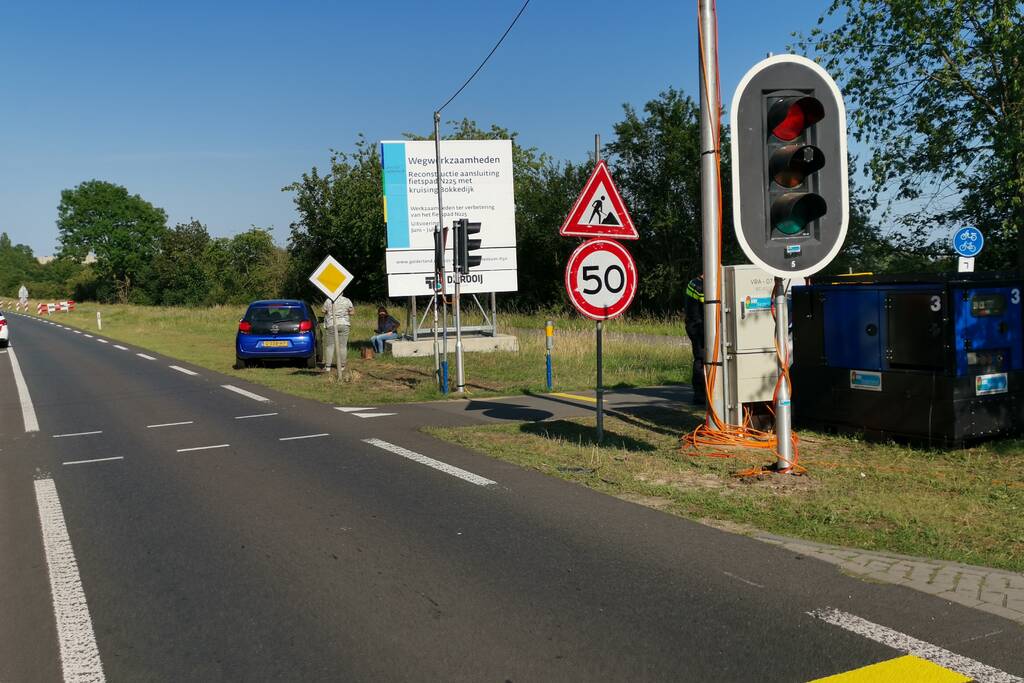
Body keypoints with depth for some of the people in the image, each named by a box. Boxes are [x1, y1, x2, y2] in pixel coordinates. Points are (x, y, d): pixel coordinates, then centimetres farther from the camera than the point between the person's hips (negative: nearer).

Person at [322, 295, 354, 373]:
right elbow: (351, 311, 5)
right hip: (344, 325, 1)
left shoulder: (328, 301, -4)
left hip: (331, 325, -1)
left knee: (329, 346, 4)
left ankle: (327, 366, 2)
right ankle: (342, 366, 8)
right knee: (343, 346, 4)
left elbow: (323, 311, 5)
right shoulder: (347, 300, 1)